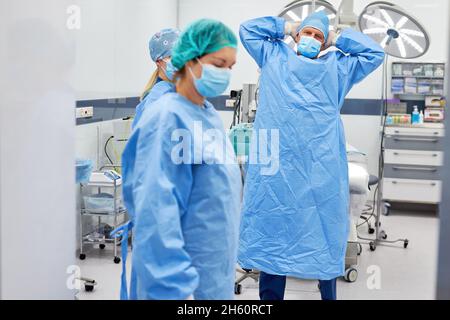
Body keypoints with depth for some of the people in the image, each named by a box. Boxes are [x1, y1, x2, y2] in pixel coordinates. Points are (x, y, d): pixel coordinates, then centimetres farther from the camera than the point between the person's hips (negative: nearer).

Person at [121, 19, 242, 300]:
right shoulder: (167, 118, -20)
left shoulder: (210, 115, 5)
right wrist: (172, 288, -29)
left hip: (216, 266, 8)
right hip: (184, 274, -8)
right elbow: (157, 211, -26)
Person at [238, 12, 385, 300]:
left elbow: (375, 53, 16)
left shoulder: (337, 67, 18)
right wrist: (287, 27, 22)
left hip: (321, 165, 0)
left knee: (323, 229, 5)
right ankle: (270, 296, 15)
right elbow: (248, 29, 23)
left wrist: (337, 39, 18)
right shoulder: (274, 57, 19)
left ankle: (328, 293, 19)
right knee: (271, 229, 4)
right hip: (275, 161, 0)